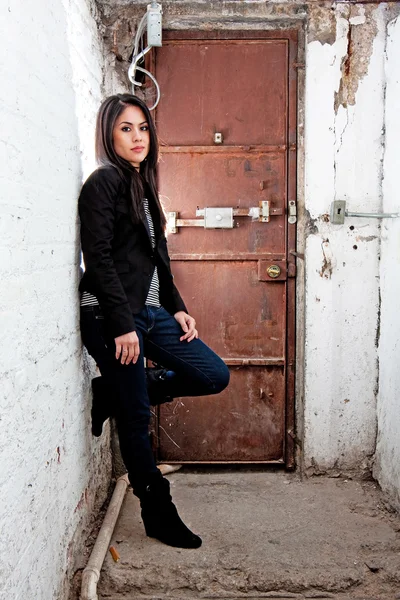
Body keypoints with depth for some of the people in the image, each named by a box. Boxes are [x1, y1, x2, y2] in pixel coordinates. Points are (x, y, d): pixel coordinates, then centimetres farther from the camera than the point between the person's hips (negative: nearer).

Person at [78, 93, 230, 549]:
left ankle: (123, 394, 19)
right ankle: (159, 515, 17)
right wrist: (122, 325, -19)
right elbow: (98, 259, -16)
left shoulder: (142, 185, 18)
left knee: (214, 376, 5)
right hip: (112, 317, -8)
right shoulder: (104, 181, -8)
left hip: (150, 311, 8)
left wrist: (177, 308, 13)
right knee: (135, 418, 1)